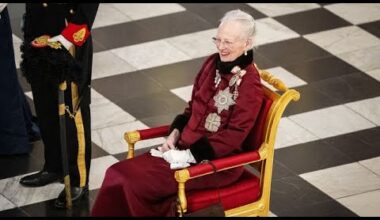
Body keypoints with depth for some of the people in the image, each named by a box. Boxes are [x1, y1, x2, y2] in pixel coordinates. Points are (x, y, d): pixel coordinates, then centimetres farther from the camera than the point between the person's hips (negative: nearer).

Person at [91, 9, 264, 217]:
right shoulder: (213, 63, 6)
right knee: (117, 174, -11)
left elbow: (233, 136, -18)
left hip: (219, 161, -8)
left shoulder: (249, 84, -16)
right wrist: (175, 134, 0)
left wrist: (190, 154, -19)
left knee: (136, 183, -23)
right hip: (185, 147, 8)